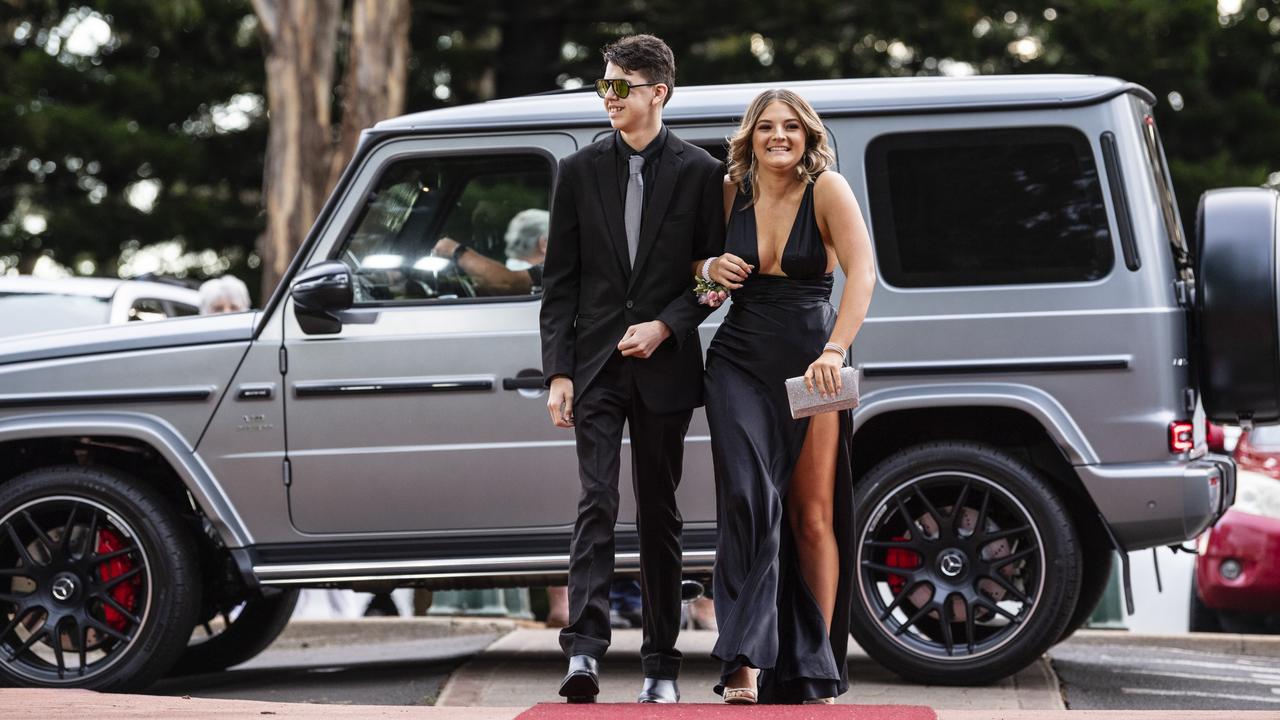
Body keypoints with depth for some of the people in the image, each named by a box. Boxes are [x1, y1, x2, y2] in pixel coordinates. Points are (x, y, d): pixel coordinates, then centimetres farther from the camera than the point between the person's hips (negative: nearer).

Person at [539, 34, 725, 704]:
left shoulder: (699, 173, 2)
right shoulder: (579, 171, 6)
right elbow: (559, 282, 5)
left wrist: (665, 327, -12)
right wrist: (558, 372, -3)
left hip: (662, 366, 0)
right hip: (596, 364, 0)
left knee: (659, 516, 7)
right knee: (596, 503, -11)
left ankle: (661, 667, 13)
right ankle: (584, 653, -19)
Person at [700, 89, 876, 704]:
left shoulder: (827, 190, -7)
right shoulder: (732, 191, 5)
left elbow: (861, 272, -18)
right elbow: (700, 253, 21)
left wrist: (834, 350, -31)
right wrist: (711, 267, -4)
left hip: (809, 364, -2)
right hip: (740, 363, 2)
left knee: (813, 515, 2)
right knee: (749, 498, -16)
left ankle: (813, 671, 9)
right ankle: (747, 660, -17)